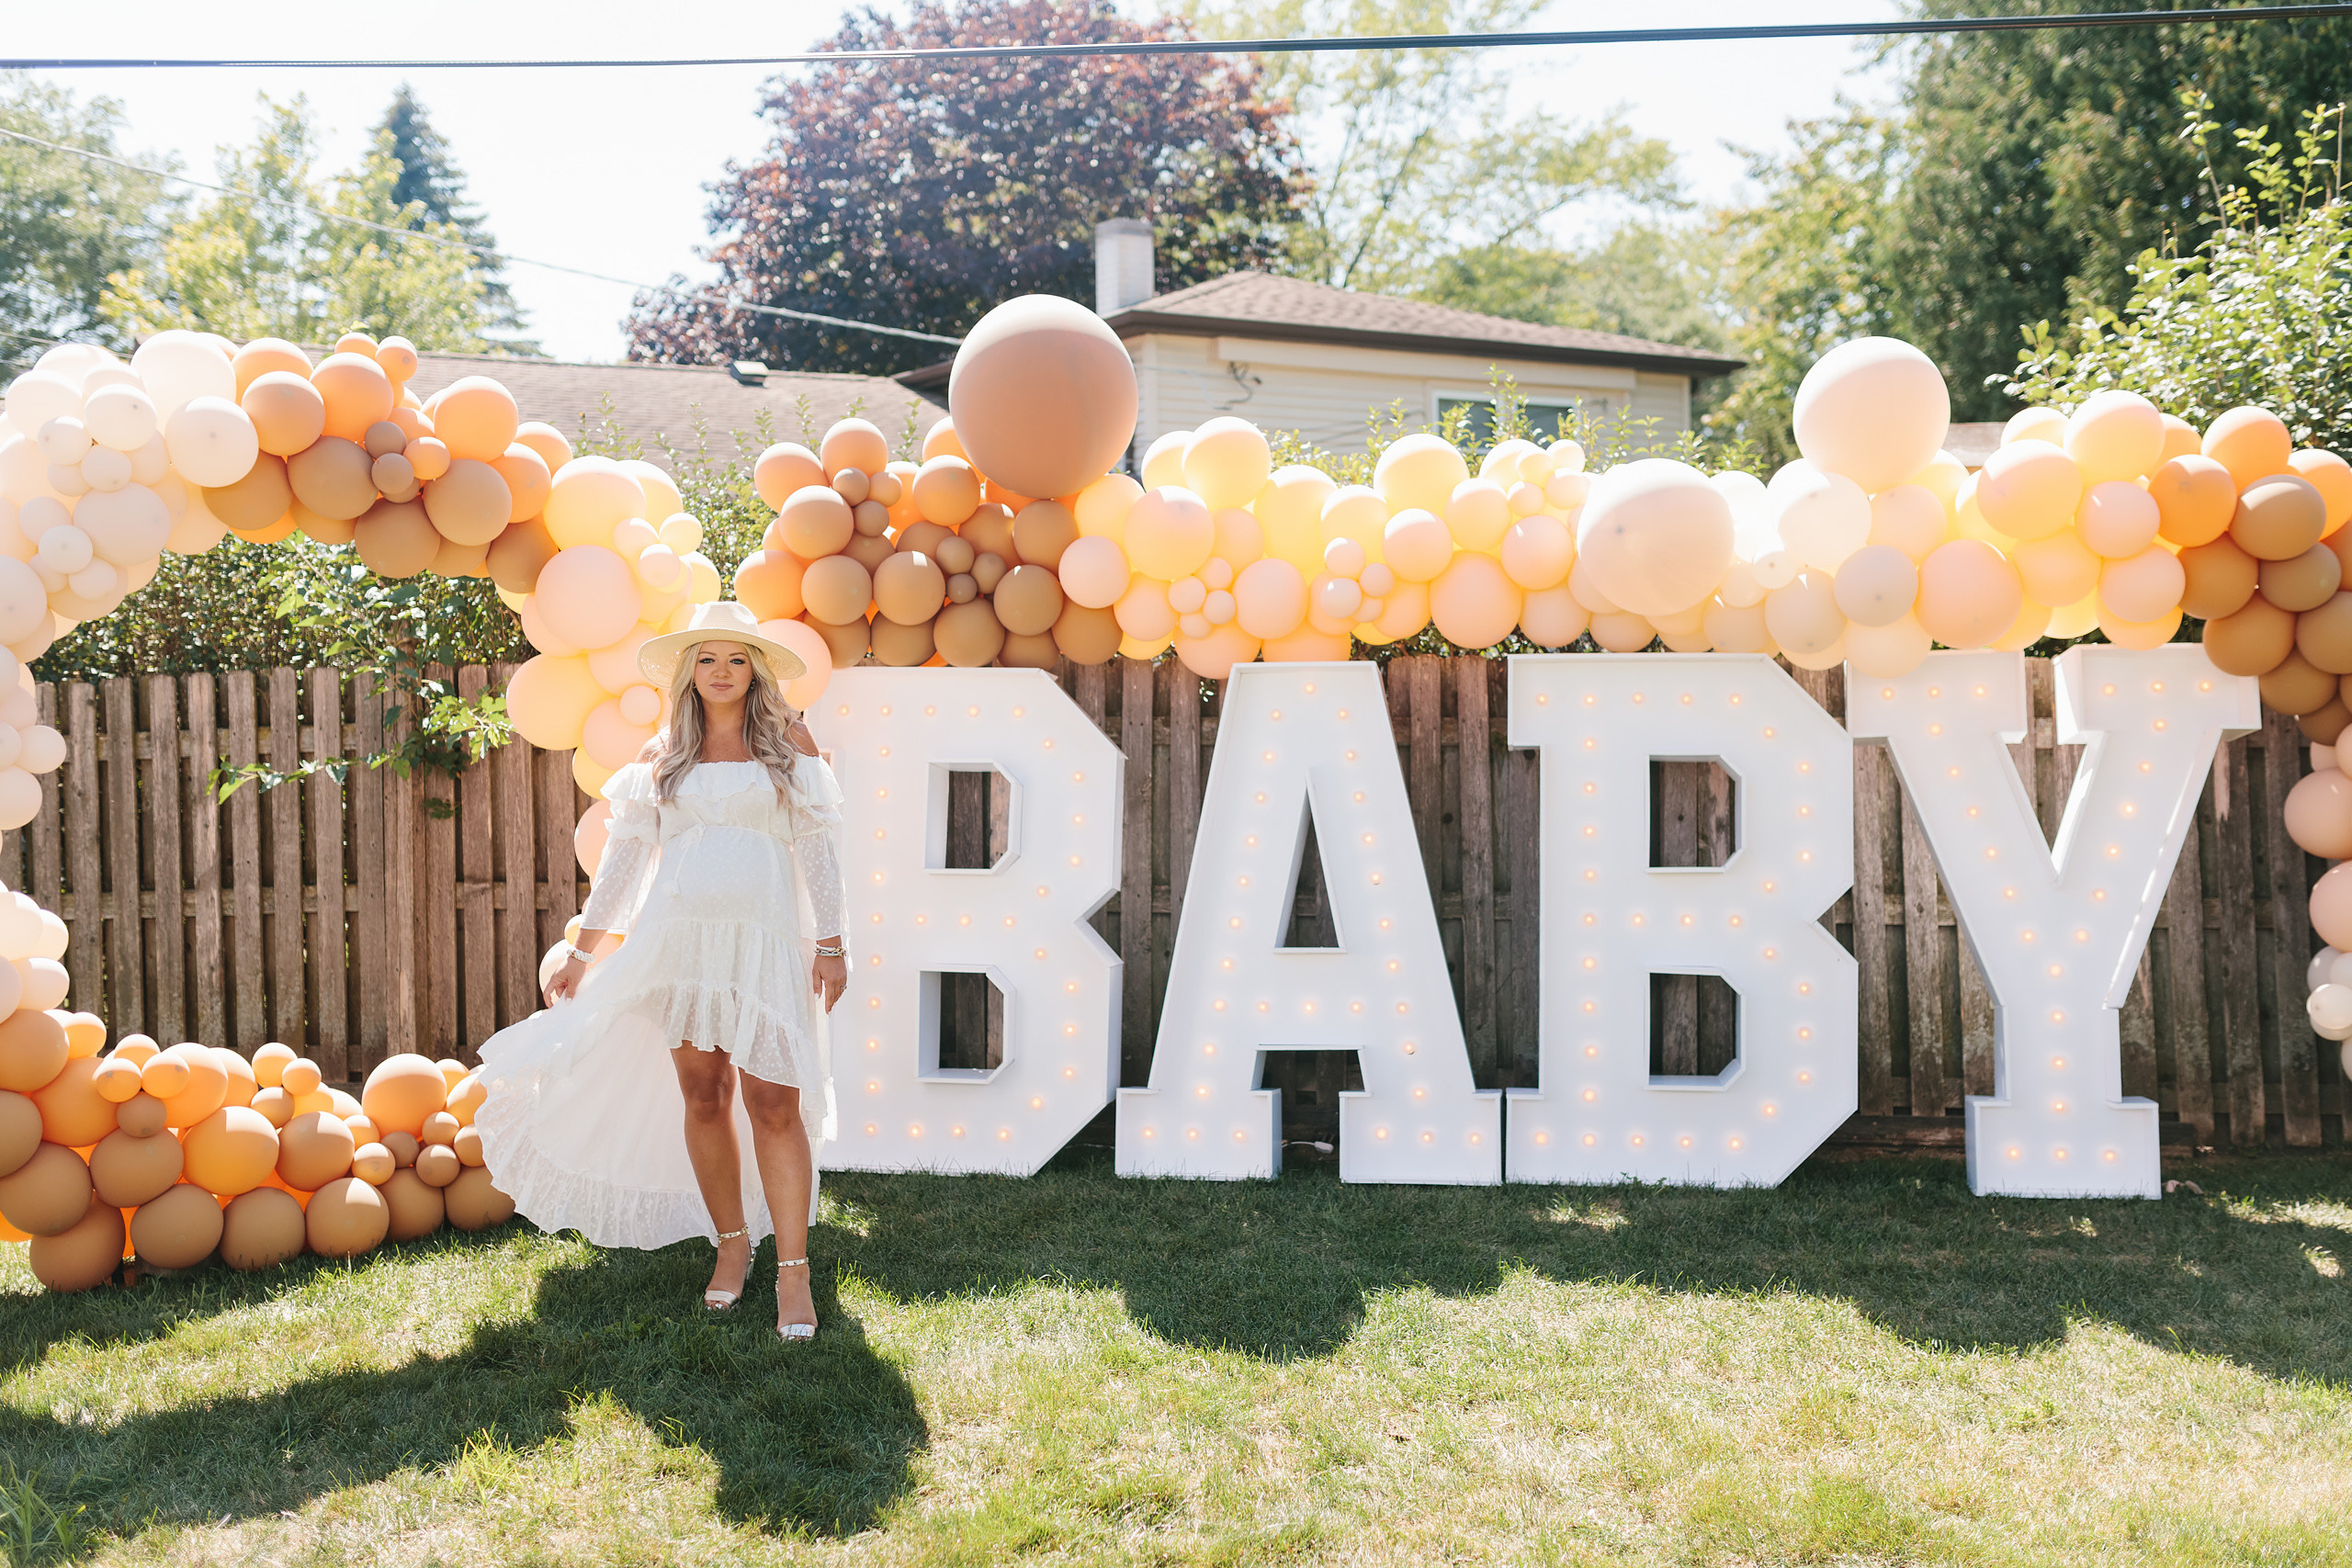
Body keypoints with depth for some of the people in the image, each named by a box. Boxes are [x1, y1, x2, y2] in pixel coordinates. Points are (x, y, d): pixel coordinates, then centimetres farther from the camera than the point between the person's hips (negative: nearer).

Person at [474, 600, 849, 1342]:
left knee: (774, 1104, -7)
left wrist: (830, 944, -2)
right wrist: (582, 951, 8)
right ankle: (731, 1245, 22)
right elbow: (623, 854, 11)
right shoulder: (661, 754, 11)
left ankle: (793, 1272, -2)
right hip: (677, 937, 2)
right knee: (702, 1096, 6)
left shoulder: (788, 740, 6)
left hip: (763, 938, -2)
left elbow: (817, 846, 4)